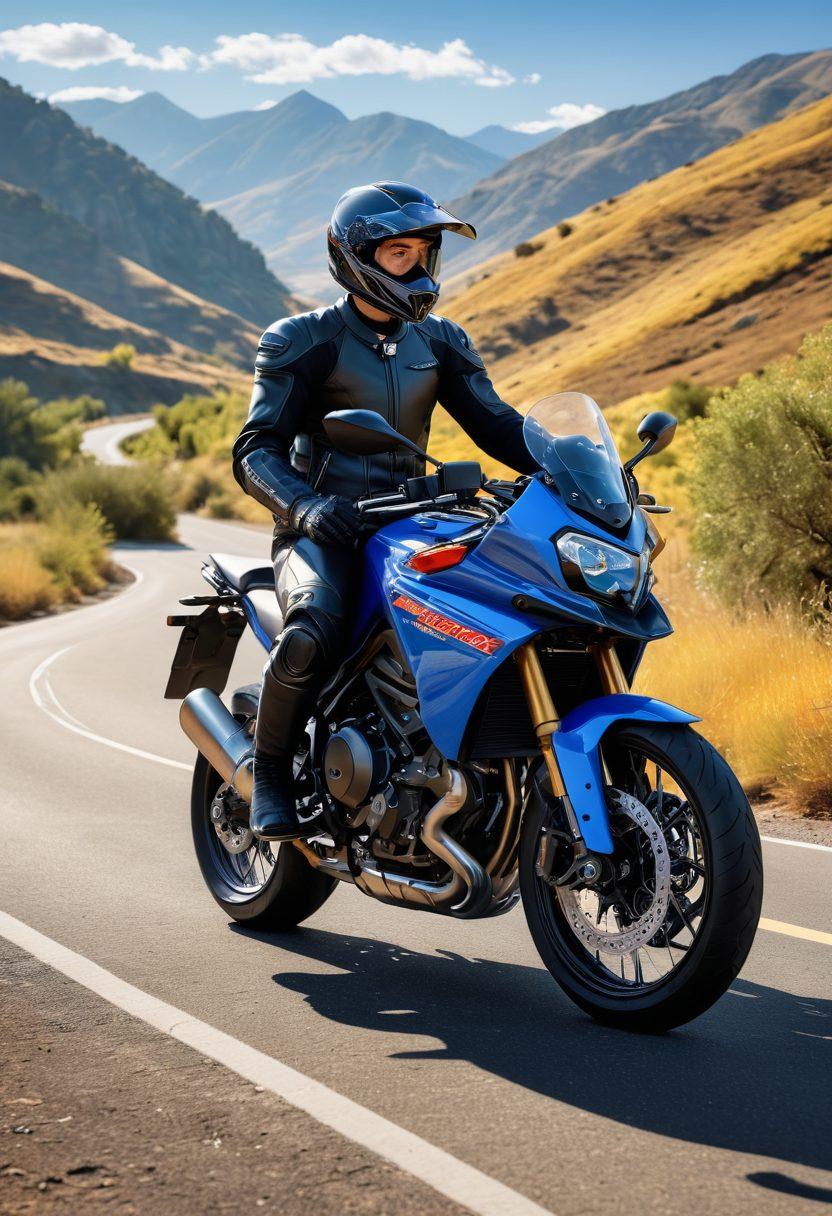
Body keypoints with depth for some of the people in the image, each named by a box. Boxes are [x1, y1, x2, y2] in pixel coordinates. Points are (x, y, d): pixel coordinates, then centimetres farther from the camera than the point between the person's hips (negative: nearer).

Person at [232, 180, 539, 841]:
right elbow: (257, 447, -8)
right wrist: (303, 504, -29)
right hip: (322, 530, -5)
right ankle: (270, 769, -10)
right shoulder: (302, 340, 0)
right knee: (313, 634, -35)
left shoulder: (440, 342, 15)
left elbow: (496, 423, 10)